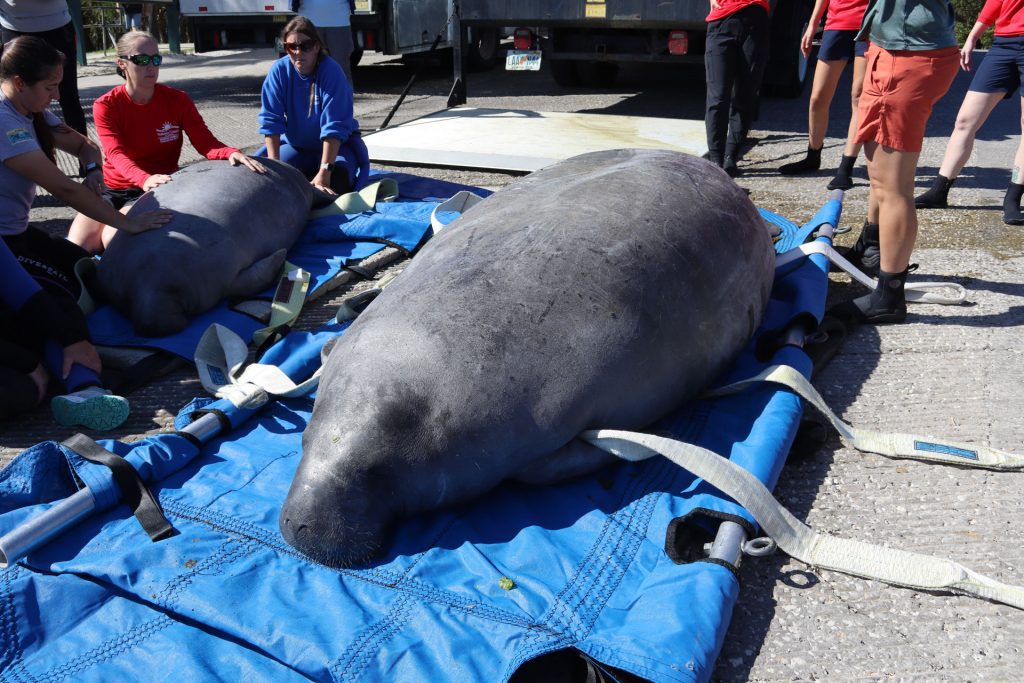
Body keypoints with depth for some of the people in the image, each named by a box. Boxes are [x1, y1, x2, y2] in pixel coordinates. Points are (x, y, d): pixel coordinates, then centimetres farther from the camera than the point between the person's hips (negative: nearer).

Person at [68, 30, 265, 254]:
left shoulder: (177, 100, 0)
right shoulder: (105, 106, -3)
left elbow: (205, 142, -8)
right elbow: (116, 154, -18)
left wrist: (231, 153, -34)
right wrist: (145, 179, -41)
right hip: (113, 189, 2)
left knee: (113, 238, -28)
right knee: (77, 246, -20)